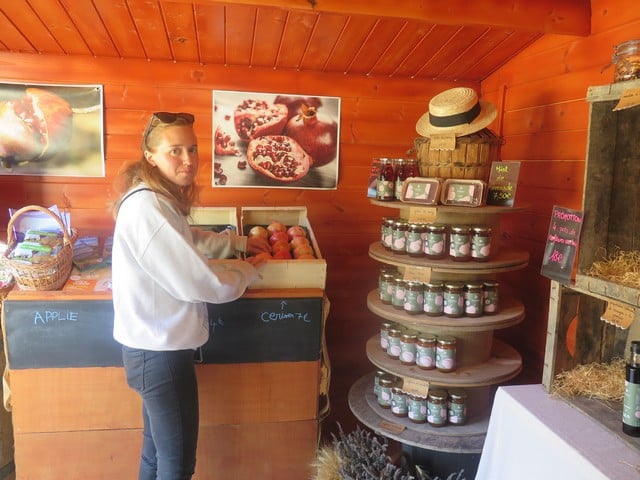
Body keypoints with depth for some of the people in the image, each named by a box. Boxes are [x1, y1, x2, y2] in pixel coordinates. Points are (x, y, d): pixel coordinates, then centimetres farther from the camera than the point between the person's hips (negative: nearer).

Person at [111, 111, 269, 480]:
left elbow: (189, 239, 27)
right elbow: (200, 281, -24)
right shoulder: (148, 208, -25)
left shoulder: (158, 200, 6)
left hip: (157, 345, 10)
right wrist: (249, 270, -7)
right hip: (160, 351, -10)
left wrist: (239, 242, 22)